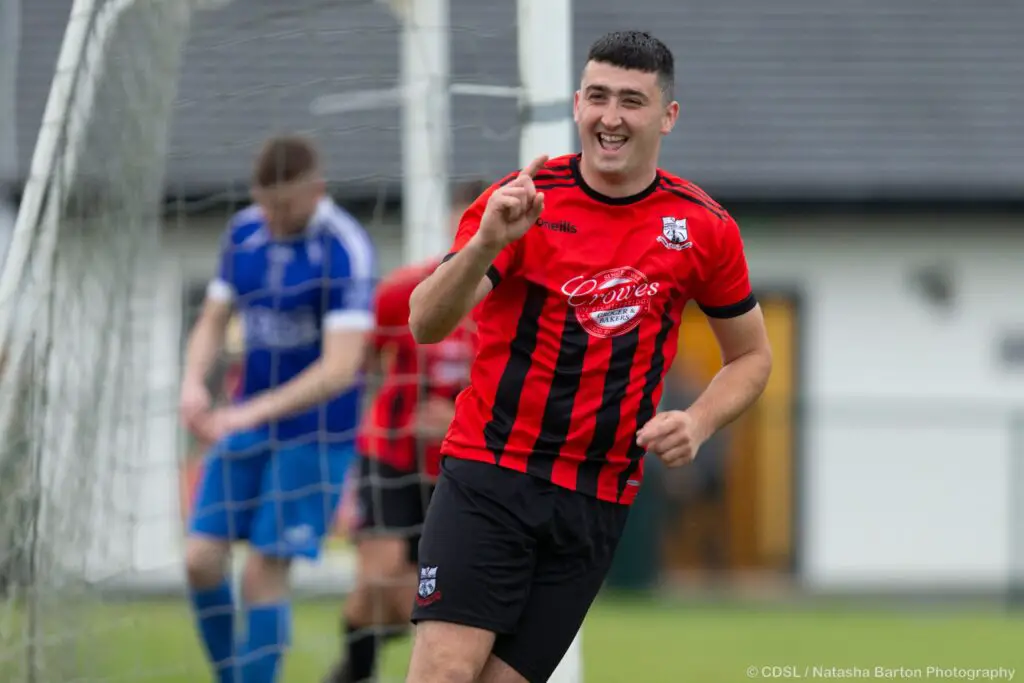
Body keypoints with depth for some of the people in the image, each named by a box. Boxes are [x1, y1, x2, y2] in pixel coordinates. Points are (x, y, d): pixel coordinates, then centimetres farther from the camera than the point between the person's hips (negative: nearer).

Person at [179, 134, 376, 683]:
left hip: (315, 431, -6)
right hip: (246, 423, 6)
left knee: (264, 574, -9)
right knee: (202, 558, -1)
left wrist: (253, 412, -30)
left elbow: (339, 369, -24)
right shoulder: (244, 232, 3)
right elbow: (214, 320, 12)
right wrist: (194, 381, -9)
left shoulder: (344, 251, -18)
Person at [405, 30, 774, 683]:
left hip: (598, 500, 2)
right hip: (488, 475, -2)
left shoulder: (705, 228, 3)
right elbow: (427, 324, -14)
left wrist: (696, 425, -3)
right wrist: (486, 243, -33)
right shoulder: (521, 200, -4)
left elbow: (751, 355, 16)